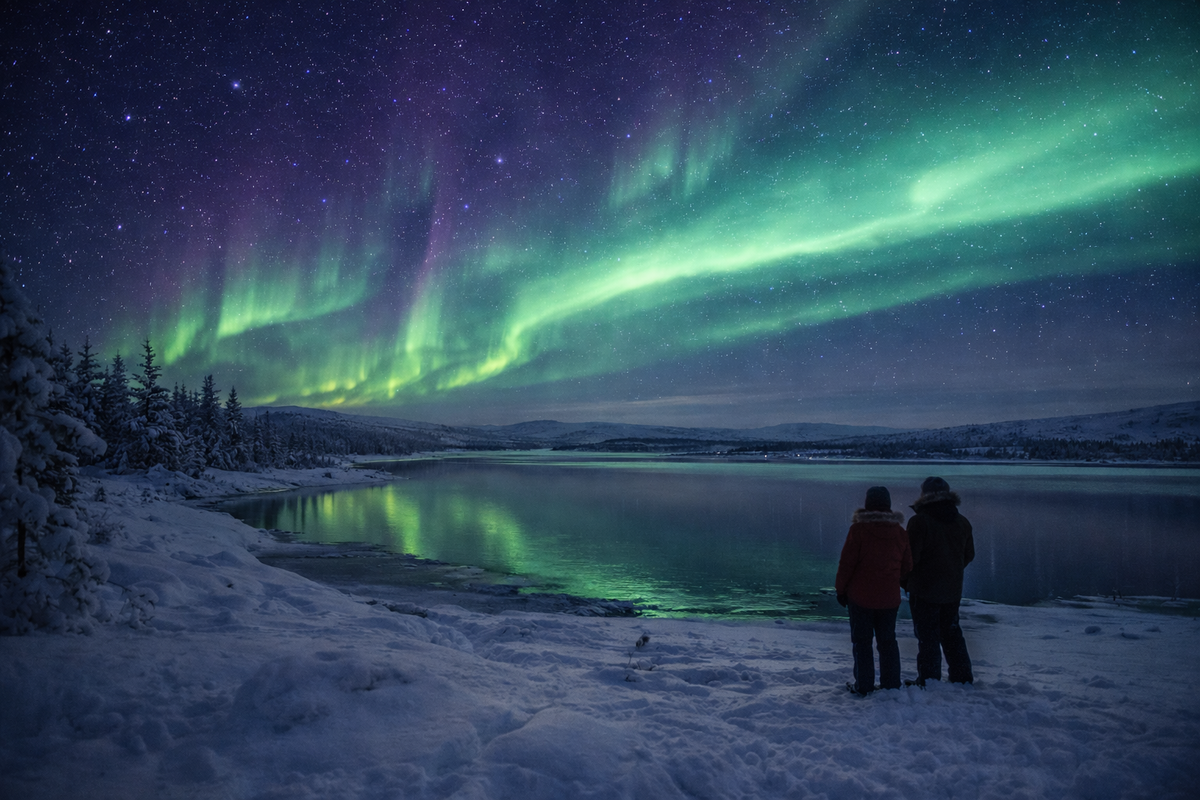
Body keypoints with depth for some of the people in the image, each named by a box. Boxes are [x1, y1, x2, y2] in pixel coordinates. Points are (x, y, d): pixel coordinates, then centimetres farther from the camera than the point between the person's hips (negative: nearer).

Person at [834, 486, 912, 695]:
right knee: (887, 641, 16)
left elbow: (847, 562, -13)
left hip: (861, 597, -4)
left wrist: (841, 588, -2)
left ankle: (864, 685, 10)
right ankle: (892, 684, 21)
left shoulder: (859, 529, -14)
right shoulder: (899, 532, 2)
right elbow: (906, 566, 9)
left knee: (861, 641, 6)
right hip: (890, 598, 4)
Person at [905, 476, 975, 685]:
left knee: (927, 636, 1)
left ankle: (929, 681, 5)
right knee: (952, 632, 20)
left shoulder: (919, 521, -17)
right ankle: (962, 677, 27)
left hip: (924, 589, -6)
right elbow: (969, 555, 14)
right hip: (953, 589, 6)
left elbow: (911, 556, -17)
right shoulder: (962, 522, 5)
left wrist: (905, 580, -1)